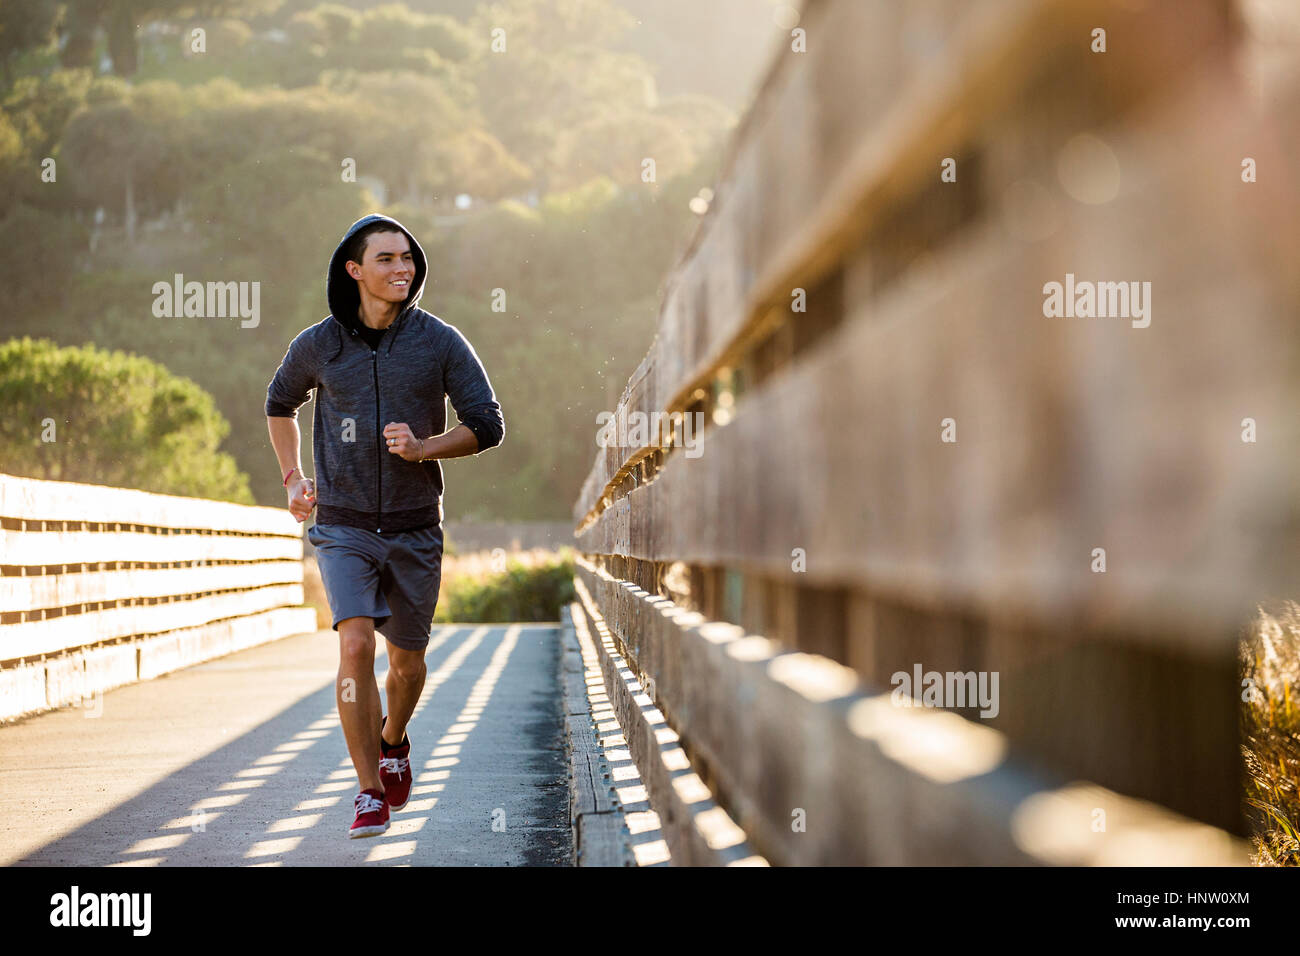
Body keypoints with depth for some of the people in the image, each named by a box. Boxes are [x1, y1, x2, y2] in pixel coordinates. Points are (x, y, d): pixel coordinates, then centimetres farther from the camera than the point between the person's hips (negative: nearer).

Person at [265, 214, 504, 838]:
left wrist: (423, 448, -17)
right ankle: (370, 792, -11)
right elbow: (280, 403, 20)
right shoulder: (318, 345, -1)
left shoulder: (440, 342, -3)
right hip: (342, 526, -1)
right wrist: (293, 478, 10)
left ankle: (394, 741, 44)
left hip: (415, 529, 1)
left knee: (407, 660, 12)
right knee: (355, 645, -18)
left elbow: (488, 426, -1)